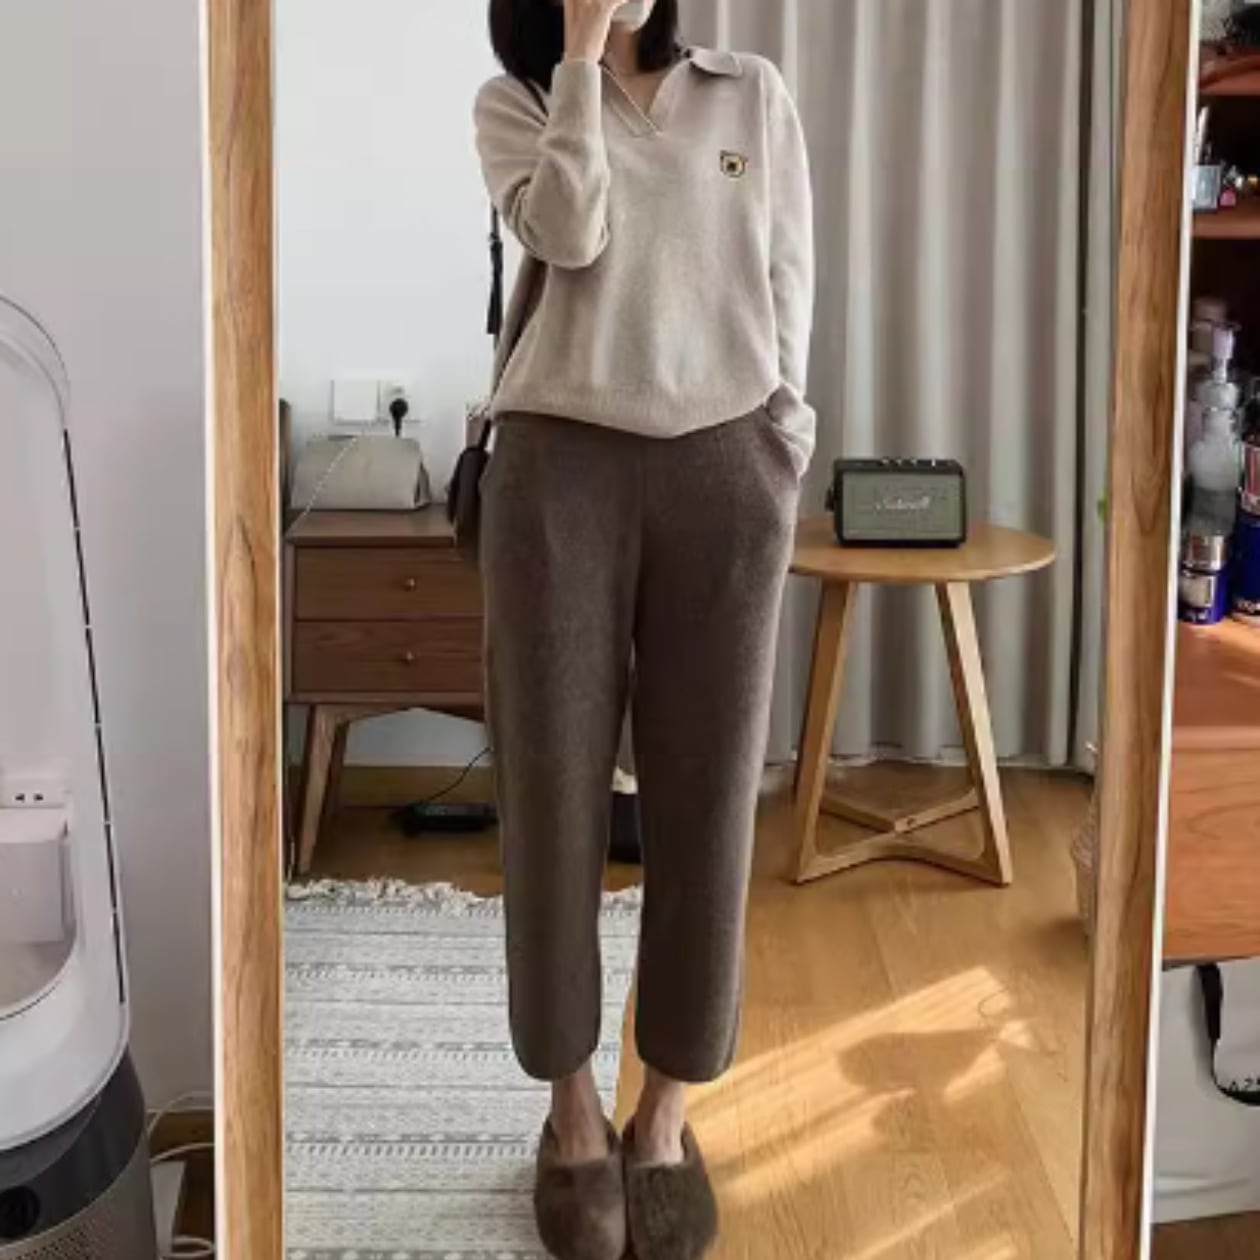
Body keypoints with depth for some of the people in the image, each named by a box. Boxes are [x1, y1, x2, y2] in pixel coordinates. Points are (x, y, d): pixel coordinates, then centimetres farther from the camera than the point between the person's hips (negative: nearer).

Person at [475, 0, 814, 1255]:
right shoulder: (514, 103, 7)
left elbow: (789, 278, 11)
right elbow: (571, 232, -12)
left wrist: (781, 438, 3)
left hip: (723, 468, 1)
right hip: (559, 467, -1)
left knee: (706, 790, 3)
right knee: (554, 783, 2)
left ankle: (666, 1112, 16)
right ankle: (573, 1108, 16)